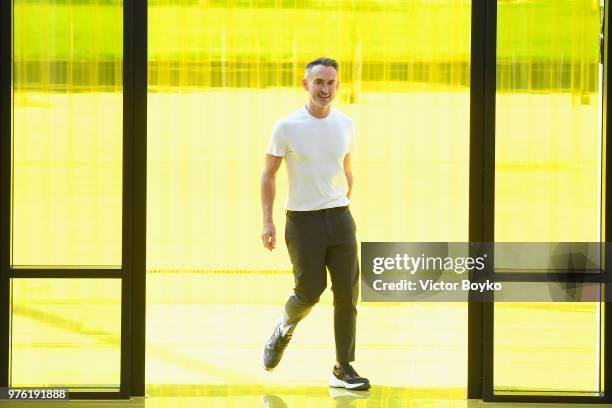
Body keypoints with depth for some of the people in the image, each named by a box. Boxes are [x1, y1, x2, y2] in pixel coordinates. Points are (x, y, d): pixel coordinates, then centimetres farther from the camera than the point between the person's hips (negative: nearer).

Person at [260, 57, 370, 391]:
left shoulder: (345, 125, 5)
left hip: (340, 217, 4)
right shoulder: (287, 127, -7)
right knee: (310, 291, -3)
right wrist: (267, 221, -6)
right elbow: (269, 174, 0)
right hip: (303, 219, -4)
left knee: (348, 293, -1)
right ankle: (284, 329, 31)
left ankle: (343, 369, 7)